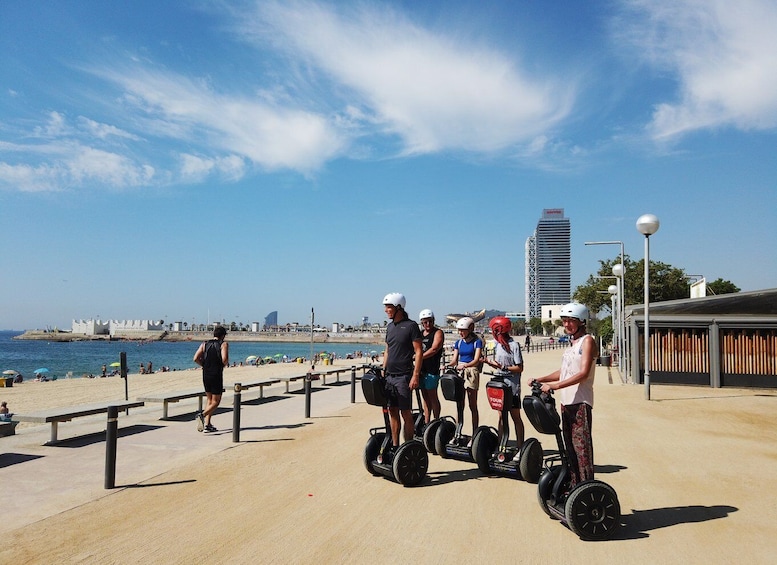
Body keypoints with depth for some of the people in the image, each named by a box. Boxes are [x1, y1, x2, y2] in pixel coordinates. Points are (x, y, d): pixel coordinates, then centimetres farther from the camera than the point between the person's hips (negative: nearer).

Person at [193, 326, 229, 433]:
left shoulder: (204, 344, 8)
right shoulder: (224, 344, -4)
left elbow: (196, 358, -3)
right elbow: (224, 359, -20)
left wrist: (204, 365, 11)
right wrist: (225, 364, 1)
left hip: (206, 375, 5)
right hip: (217, 376, -5)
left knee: (210, 401, 17)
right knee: (216, 401, 5)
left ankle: (207, 425, 12)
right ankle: (202, 415, -21)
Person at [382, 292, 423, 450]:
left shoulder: (411, 326, -8)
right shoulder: (390, 326, 13)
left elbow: (419, 352, -11)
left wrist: (415, 376, -16)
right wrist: (383, 371, 13)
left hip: (403, 376, -7)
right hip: (389, 376, 7)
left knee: (405, 412, -1)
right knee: (392, 411, 9)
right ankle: (395, 445, 17)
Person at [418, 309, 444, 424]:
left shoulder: (438, 333, -3)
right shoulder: (419, 333, 18)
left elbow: (434, 349, -16)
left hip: (432, 369, -6)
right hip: (421, 368, 6)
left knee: (432, 396, -4)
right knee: (425, 397, 10)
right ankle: (426, 423, 14)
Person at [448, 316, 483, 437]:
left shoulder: (477, 342, -2)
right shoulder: (458, 343, 13)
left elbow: (476, 360, -12)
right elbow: (454, 360, 10)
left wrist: (465, 365, -29)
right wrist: (448, 366, -11)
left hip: (471, 372, -4)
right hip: (459, 372, 5)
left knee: (472, 405, 1)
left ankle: (475, 434, 6)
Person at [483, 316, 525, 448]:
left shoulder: (514, 345, -12)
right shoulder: (497, 345, 10)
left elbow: (519, 368, -14)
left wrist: (503, 367, -23)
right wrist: (489, 362, -1)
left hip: (512, 386, -7)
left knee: (515, 416, 3)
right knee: (502, 416, 10)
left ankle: (520, 446, 10)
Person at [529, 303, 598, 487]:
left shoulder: (587, 341, -7)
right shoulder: (571, 343, 18)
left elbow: (583, 373, -18)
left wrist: (555, 385, -25)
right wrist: (540, 380, 10)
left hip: (580, 401, -9)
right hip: (566, 401, 9)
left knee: (581, 445, -9)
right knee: (569, 446, 12)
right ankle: (574, 484, 20)